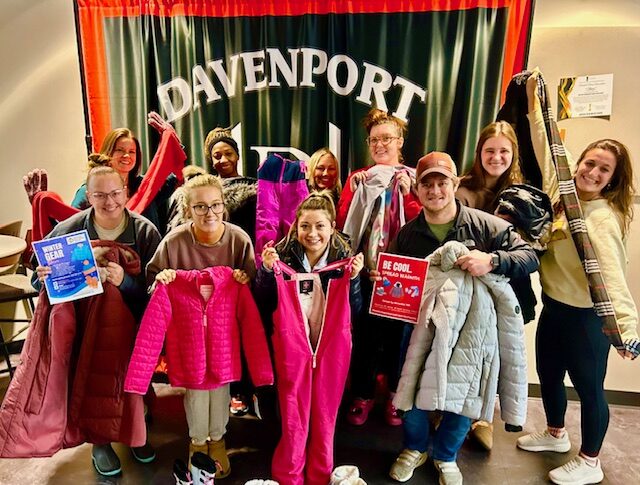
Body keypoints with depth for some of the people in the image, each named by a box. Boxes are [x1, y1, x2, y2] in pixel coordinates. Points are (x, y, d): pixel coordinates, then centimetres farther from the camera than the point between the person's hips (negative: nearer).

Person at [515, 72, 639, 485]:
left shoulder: (603, 218, -20)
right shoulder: (561, 192, -1)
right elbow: (545, 149, 8)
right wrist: (534, 101, 10)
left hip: (585, 315, -7)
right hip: (553, 307, 8)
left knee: (589, 386, 9)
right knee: (548, 374, 22)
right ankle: (555, 435, 47)